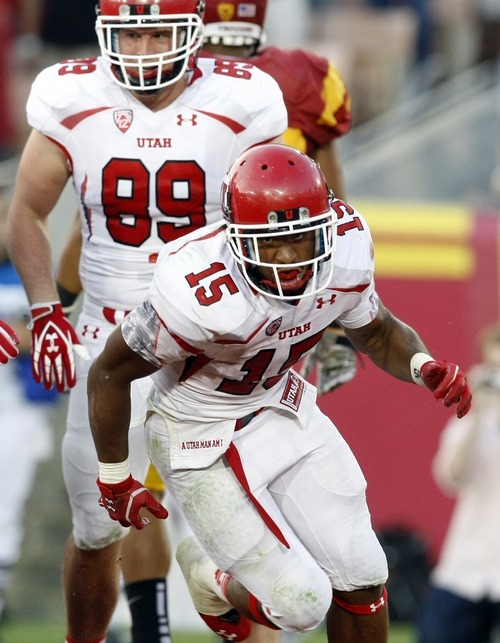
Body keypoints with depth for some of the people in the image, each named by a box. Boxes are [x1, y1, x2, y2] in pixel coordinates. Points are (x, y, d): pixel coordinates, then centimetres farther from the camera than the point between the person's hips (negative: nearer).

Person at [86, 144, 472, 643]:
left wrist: (424, 367, -19)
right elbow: (109, 373, -20)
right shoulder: (203, 299, -36)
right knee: (300, 603, -5)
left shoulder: (344, 252, -19)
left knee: (360, 577, 3)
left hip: (281, 407, 6)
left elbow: (376, 332, 3)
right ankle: (212, 582, 27)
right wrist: (114, 481, -7)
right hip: (202, 434, -6)